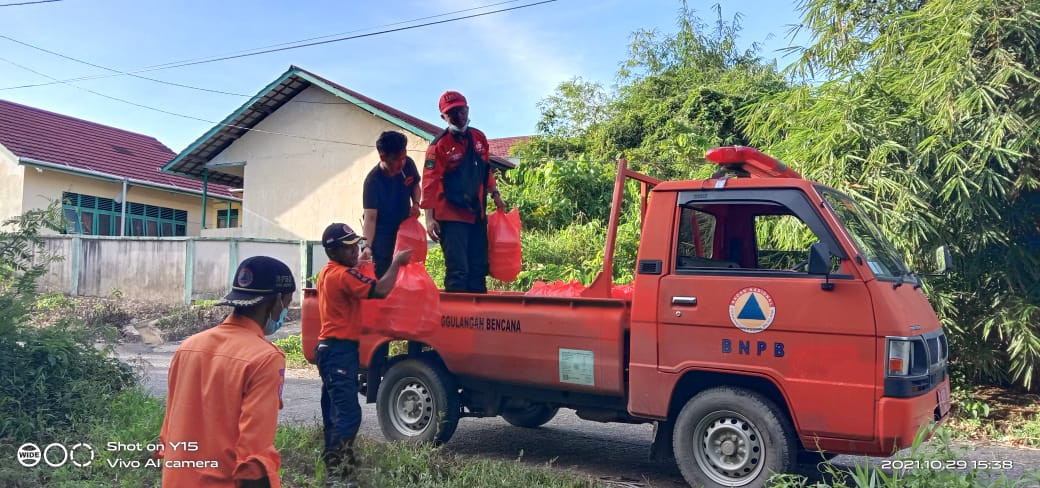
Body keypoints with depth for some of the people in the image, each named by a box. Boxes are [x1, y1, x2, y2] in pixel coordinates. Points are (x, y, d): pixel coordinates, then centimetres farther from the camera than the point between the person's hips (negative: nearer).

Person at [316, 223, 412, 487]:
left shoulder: (328, 273, 14)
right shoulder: (344, 275, -18)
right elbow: (380, 290, -25)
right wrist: (396, 262, -16)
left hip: (331, 349, 11)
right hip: (340, 351, -11)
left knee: (335, 410, 16)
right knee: (349, 413, -12)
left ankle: (333, 461, 24)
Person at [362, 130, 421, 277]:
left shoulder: (408, 164, -14)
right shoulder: (373, 181, -28)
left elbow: (415, 185, 9)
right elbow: (370, 217, -32)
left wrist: (416, 203, -11)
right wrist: (368, 246, -44)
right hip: (382, 233, -5)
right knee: (382, 272, -10)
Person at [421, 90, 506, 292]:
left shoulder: (479, 137, 8)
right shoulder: (439, 145, -11)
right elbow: (430, 183, -15)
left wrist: (495, 195, 18)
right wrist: (430, 217, -20)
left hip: (477, 214, 7)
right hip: (451, 215, -6)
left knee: (479, 269, 12)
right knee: (457, 271, -7)